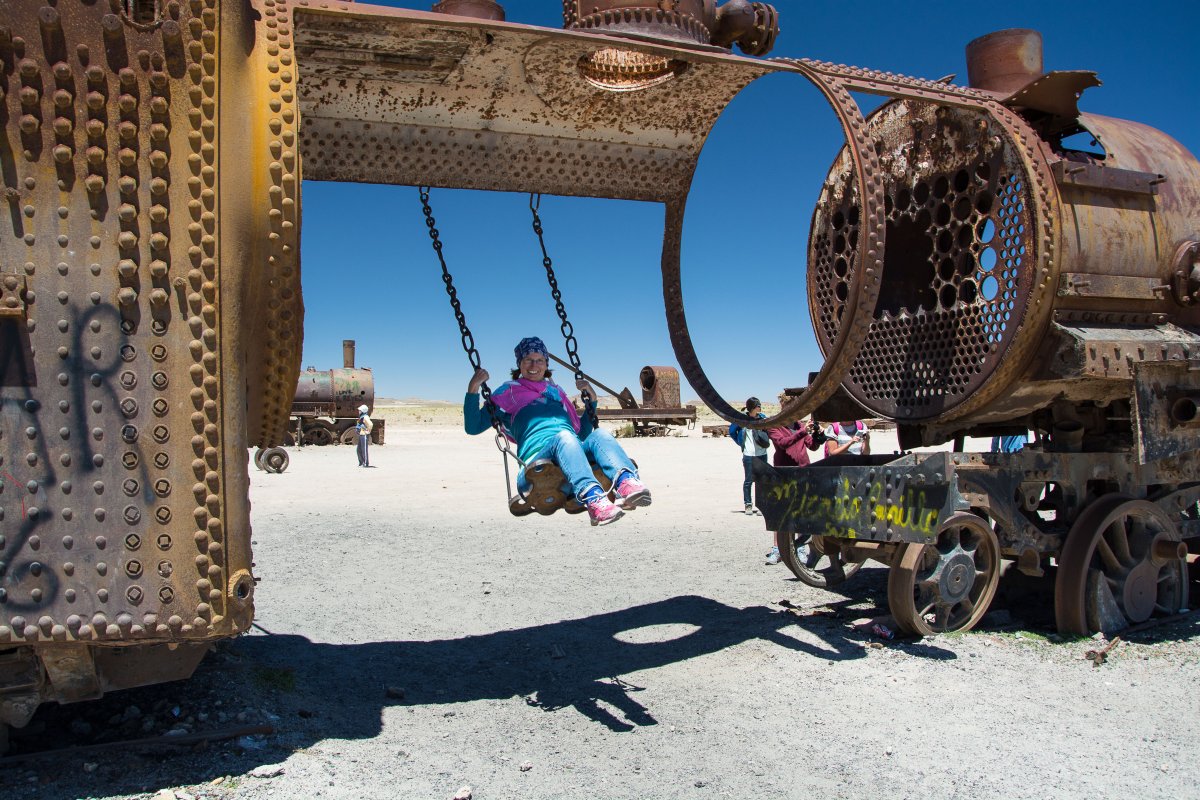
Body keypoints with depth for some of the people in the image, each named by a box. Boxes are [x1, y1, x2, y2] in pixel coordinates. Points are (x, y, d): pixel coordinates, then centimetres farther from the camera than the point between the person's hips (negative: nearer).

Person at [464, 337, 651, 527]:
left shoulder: (556, 391, 36)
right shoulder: (508, 392, 24)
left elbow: (582, 434, 39)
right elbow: (473, 427, 15)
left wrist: (591, 399, 28)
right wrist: (473, 389, 3)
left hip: (575, 453, 4)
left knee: (599, 434, -27)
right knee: (564, 436, -36)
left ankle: (627, 483, -58)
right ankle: (593, 500, -62)